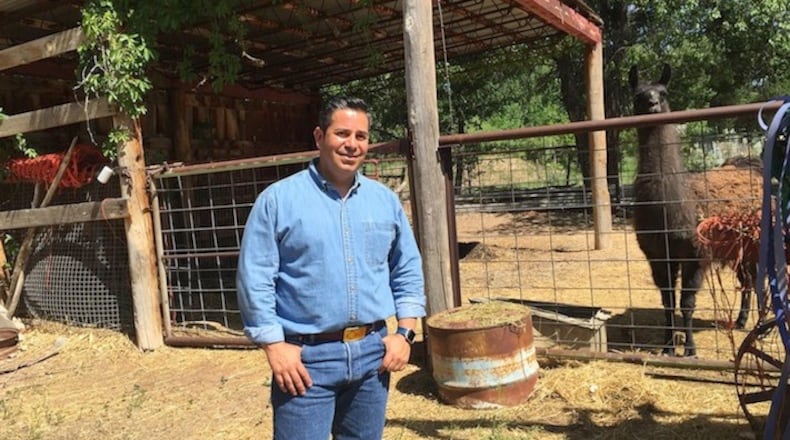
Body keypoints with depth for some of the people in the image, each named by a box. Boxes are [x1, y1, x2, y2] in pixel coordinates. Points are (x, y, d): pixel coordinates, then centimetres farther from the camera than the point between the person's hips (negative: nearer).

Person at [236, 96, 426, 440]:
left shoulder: (385, 199, 6)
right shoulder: (278, 199, -7)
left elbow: (408, 269, 11)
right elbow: (255, 278, -7)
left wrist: (405, 332, 3)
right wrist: (274, 346, -11)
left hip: (373, 352, 5)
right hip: (307, 356, -4)